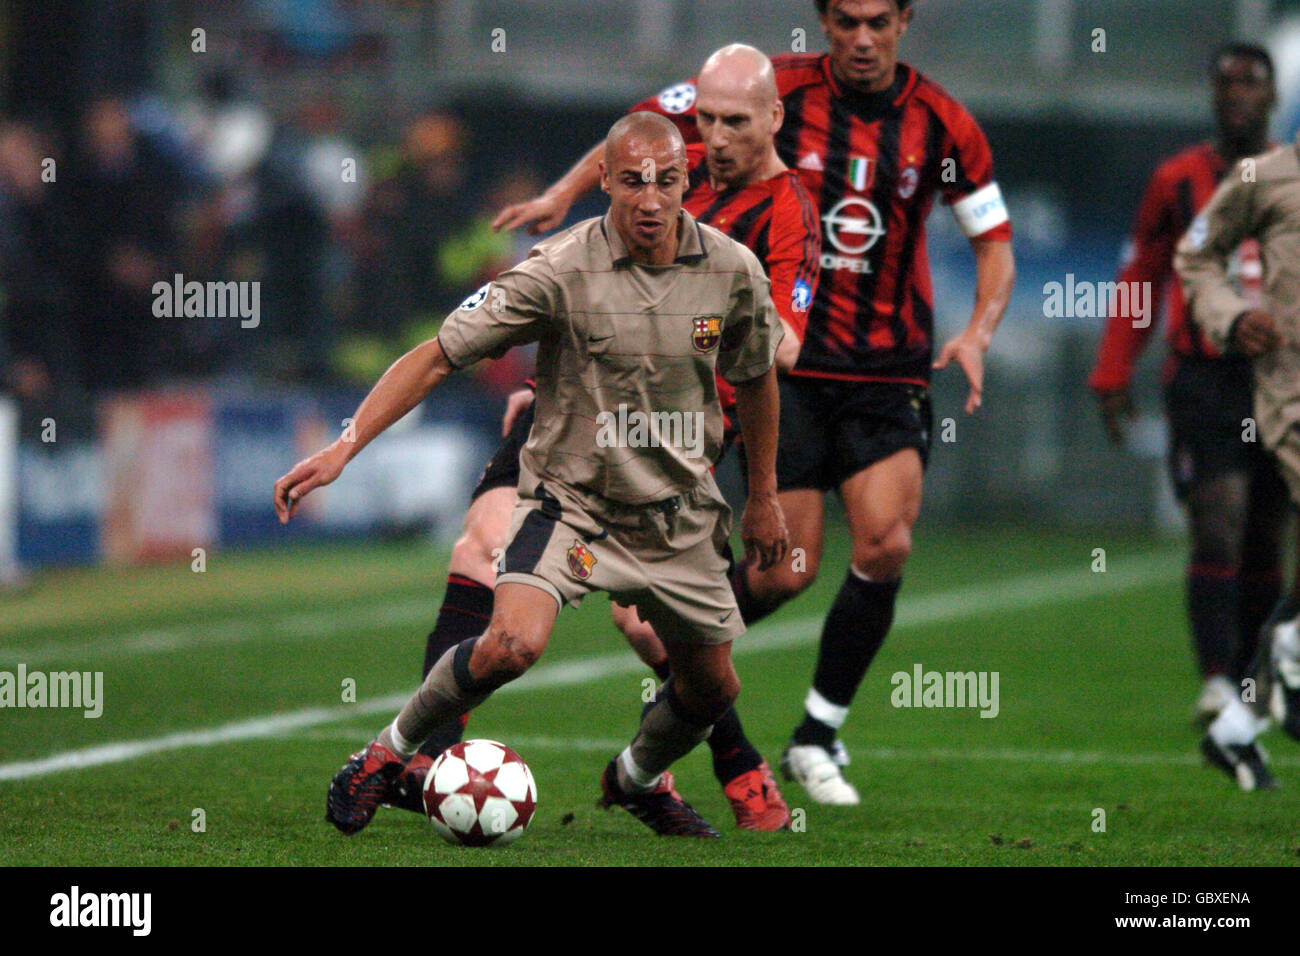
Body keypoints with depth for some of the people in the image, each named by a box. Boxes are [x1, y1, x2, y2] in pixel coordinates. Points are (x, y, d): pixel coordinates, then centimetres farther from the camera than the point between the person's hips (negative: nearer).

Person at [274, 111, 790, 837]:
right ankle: (392, 751, -4)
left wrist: (764, 497, 20)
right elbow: (438, 356, -17)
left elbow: (756, 379, 13)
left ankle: (638, 779, 46)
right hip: (570, 499, -4)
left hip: (681, 518, 5)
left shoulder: (733, 272, -7)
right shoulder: (562, 269, -19)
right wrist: (345, 446, -25)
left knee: (713, 688, 13)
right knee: (514, 644, -29)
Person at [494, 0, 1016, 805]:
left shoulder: (941, 123, -1)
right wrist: (569, 190, -5)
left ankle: (818, 737, 2)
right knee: (788, 570, -7)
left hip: (889, 374, 2)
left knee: (887, 544, -16)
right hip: (786, 361, -2)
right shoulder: (781, 89, -6)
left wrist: (977, 334, -10)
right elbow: (652, 123, 5)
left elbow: (995, 240, 6)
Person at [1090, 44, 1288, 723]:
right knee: (1217, 530, -14)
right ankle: (1216, 680, -19)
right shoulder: (1177, 182, 6)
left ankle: (1250, 682, 16)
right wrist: (1113, 376, 7)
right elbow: (1140, 280, 13)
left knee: (1264, 537, 7)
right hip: (1204, 380, -2)